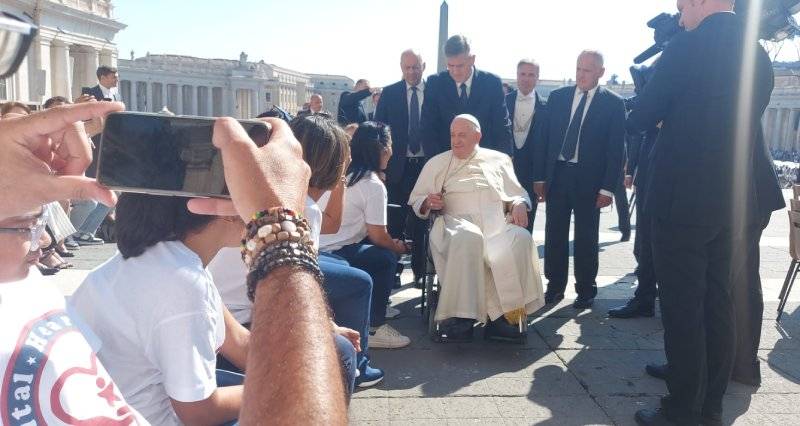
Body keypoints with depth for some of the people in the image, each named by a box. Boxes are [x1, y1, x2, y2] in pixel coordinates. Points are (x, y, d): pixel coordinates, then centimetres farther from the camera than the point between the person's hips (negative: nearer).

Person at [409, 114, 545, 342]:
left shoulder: (499, 159, 23)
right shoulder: (437, 163, 22)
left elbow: (518, 194, 19)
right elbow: (416, 201, 18)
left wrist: (519, 204, -5)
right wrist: (428, 203, -5)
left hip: (498, 221, 2)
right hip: (458, 221, -1)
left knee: (520, 239, -33)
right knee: (467, 238, -39)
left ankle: (508, 314, -28)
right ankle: (460, 315, -35)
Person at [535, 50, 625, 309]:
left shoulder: (613, 103, -2)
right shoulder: (557, 97, 7)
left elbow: (615, 149, -4)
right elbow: (545, 138, 7)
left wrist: (608, 188, -9)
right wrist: (540, 176, 3)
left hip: (589, 179, -3)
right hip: (557, 174, 3)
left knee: (586, 238, 7)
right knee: (554, 234, 7)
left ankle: (586, 291, 20)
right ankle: (555, 286, 20)